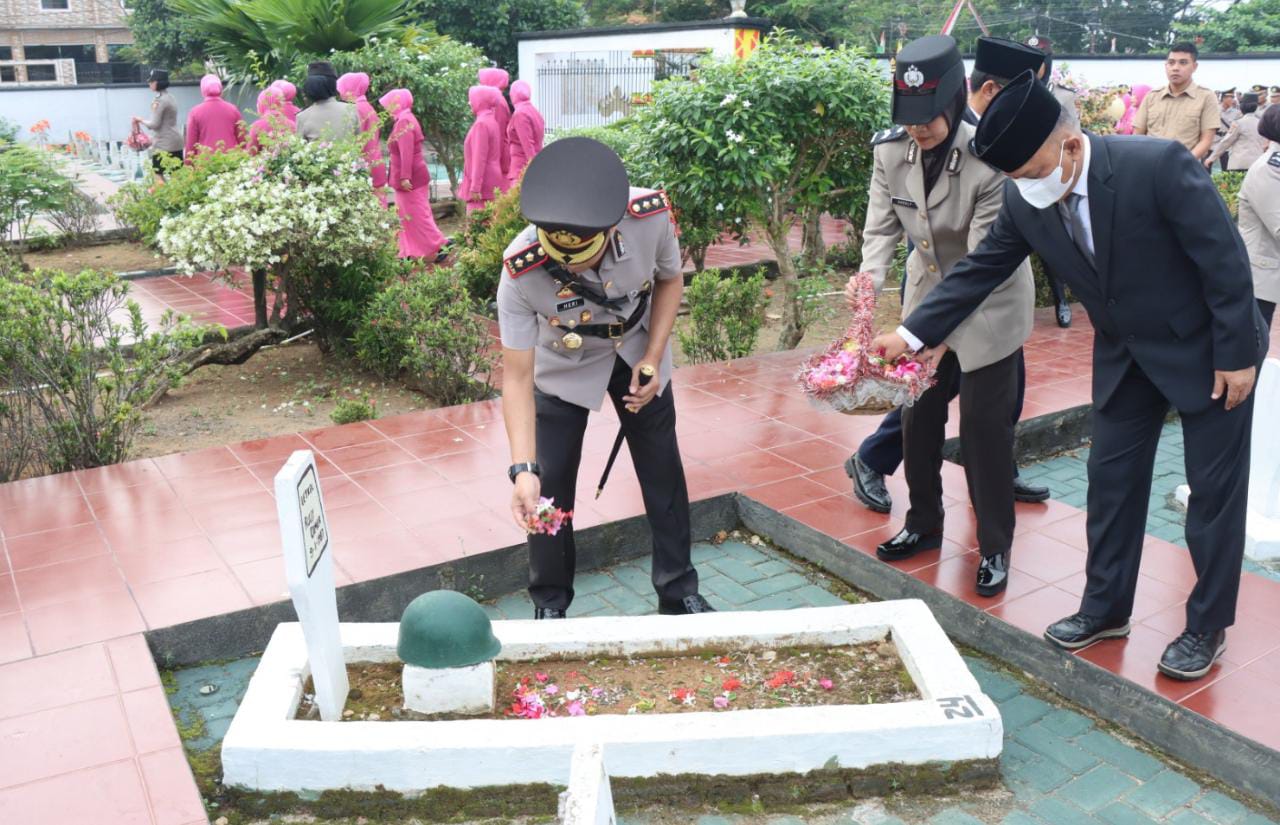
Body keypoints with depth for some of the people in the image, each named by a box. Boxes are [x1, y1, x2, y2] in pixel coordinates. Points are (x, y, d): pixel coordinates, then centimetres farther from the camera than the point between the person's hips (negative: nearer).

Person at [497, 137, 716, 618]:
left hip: (637, 353, 2)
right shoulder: (520, 274, -37)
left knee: (664, 475, 9)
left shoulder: (652, 217, -33)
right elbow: (517, 377, -31)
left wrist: (652, 361, -16)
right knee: (549, 489, -3)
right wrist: (523, 468, -41)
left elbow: (669, 280, -9)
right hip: (562, 369, -2)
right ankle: (550, 605, 20)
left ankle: (679, 592, 28)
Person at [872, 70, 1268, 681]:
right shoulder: (1025, 202, -14)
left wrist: (1236, 355, -18)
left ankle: (1207, 625, 20)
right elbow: (979, 270, -3)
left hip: (1206, 348, -5)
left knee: (1214, 486, 5)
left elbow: (1225, 259, -23)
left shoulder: (1157, 165, -30)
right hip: (1126, 353, 5)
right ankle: (1105, 608, 25)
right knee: (1111, 477, 10)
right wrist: (912, 332, -6)